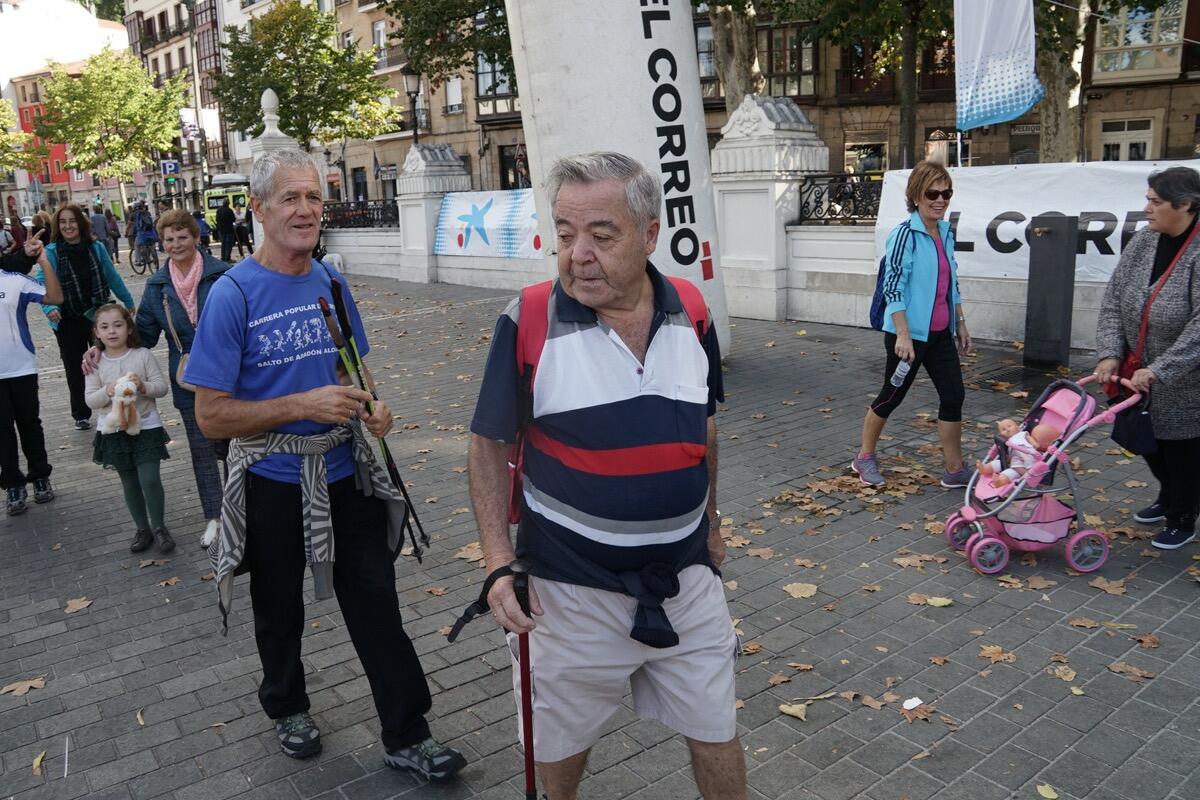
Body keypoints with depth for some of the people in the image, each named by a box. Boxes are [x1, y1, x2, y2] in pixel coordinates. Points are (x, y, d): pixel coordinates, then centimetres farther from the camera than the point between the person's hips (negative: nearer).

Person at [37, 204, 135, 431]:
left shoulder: (96, 248, -2)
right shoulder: (51, 252, -10)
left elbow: (112, 277, 9)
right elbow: (42, 283, -19)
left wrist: (128, 302, 17)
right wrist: (49, 307, -37)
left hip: (98, 316, 1)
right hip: (68, 321, -1)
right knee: (75, 369, 11)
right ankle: (81, 415, 25)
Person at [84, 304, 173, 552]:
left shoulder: (143, 355, -5)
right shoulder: (96, 363, 0)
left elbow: (162, 386, -4)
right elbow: (90, 400, -2)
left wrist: (144, 387, -24)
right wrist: (108, 392, -21)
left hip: (146, 426, -2)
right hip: (115, 431, 3)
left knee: (149, 479, -10)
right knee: (130, 484, 12)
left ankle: (158, 526, 11)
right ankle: (143, 529, 27)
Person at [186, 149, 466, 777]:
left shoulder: (332, 283, 0)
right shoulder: (233, 295, -15)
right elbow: (211, 417, -16)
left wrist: (372, 407, -8)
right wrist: (304, 406, -26)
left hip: (347, 472, 3)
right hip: (274, 482, -3)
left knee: (376, 603, 7)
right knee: (280, 611, 19)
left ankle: (407, 737, 21)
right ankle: (287, 707, 46)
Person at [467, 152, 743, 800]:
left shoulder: (691, 313, -4)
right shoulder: (529, 322, -15)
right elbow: (490, 445, -6)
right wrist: (499, 562, -14)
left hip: (687, 577, 3)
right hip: (573, 587, -2)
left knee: (715, 732, 17)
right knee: (562, 739, 19)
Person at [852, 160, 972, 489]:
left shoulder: (946, 233, 9)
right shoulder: (905, 234, -14)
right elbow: (892, 286, -19)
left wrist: (960, 323, 19)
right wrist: (903, 335, -24)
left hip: (940, 334, 7)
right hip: (909, 334, -7)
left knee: (953, 396, 6)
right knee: (892, 396, 6)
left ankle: (955, 470, 16)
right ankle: (864, 458, 25)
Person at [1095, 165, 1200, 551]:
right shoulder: (1143, 241, -3)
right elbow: (1113, 300, -2)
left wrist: (1159, 370, -28)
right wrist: (1110, 353, -12)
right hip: (1141, 371, 6)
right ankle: (1168, 497, 46)